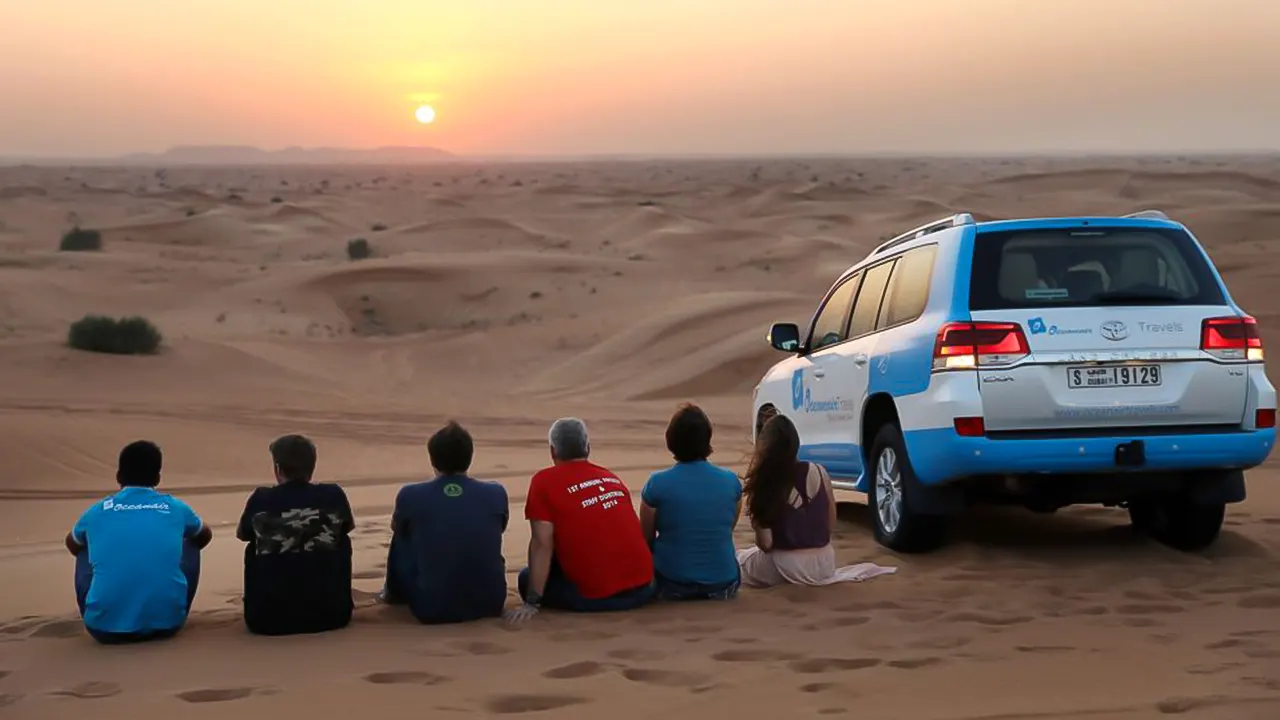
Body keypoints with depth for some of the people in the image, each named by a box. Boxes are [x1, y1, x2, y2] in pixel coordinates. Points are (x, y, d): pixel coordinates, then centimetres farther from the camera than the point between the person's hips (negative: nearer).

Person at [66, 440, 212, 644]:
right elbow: (205, 536, 35)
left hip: (106, 628, 0)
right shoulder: (175, 508, 11)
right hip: (166, 624, 0)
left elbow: (72, 544, 35)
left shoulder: (97, 511, 11)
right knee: (190, 544, 25)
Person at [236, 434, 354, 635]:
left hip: (267, 619, 0)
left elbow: (242, 534, 19)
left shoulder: (260, 499, -3)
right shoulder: (333, 494, -2)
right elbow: (348, 526, 22)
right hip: (330, 614, 0)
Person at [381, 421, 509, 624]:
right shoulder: (496, 494, -2)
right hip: (490, 604, 1)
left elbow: (396, 527, 18)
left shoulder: (411, 495, -6)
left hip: (433, 609, -1)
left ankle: (395, 592, 44)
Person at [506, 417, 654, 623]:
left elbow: (542, 544, -12)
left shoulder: (545, 481, -4)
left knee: (527, 578, 15)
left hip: (595, 596, -7)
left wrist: (532, 602, -11)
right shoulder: (611, 477, 14)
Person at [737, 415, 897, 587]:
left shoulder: (763, 486, -18)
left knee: (738, 560, 25)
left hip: (787, 566, -6)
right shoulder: (819, 473, -6)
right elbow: (831, 523, 4)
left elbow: (765, 544, -16)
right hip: (824, 562, 6)